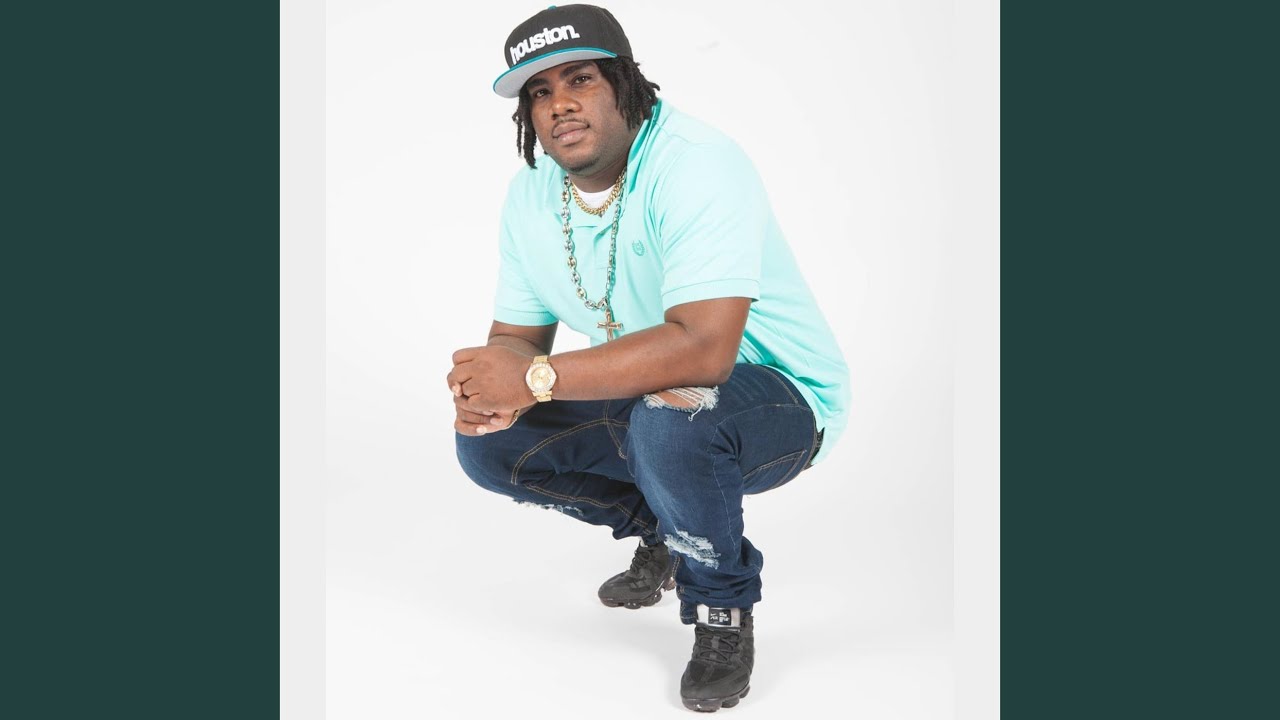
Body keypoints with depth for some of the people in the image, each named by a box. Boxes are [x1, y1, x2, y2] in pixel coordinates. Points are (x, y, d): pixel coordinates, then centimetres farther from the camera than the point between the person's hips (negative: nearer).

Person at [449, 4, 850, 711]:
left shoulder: (698, 165, -27)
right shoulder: (531, 193, -1)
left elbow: (705, 348, -40)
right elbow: (517, 335, 5)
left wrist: (538, 378, -38)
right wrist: (490, 387, -21)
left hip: (776, 398, -7)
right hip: (641, 397, 8)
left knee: (668, 420, -39)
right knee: (488, 445, -6)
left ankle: (723, 608, -9)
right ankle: (660, 530, 16)